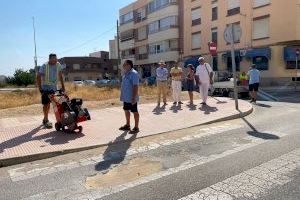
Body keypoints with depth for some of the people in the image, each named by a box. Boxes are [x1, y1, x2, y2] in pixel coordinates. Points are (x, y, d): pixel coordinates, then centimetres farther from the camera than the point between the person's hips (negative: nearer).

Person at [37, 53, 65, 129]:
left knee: (49, 103, 12)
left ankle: (45, 119, 26)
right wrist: (40, 89, -19)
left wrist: (63, 86, 3)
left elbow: (60, 75, 6)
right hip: (45, 87, -4)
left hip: (54, 87, 4)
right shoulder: (44, 66, -15)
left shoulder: (58, 65, -3)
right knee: (46, 104, -5)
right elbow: (38, 77, -13)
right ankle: (46, 120, 4)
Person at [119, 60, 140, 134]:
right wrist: (122, 96, 17)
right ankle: (127, 125, 32)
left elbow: (136, 86, -21)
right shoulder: (126, 73, 12)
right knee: (126, 110, 17)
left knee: (135, 112, 2)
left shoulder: (134, 73, -16)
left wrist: (134, 97, -25)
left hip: (131, 98, -9)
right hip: (125, 97, 9)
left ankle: (136, 128, 12)